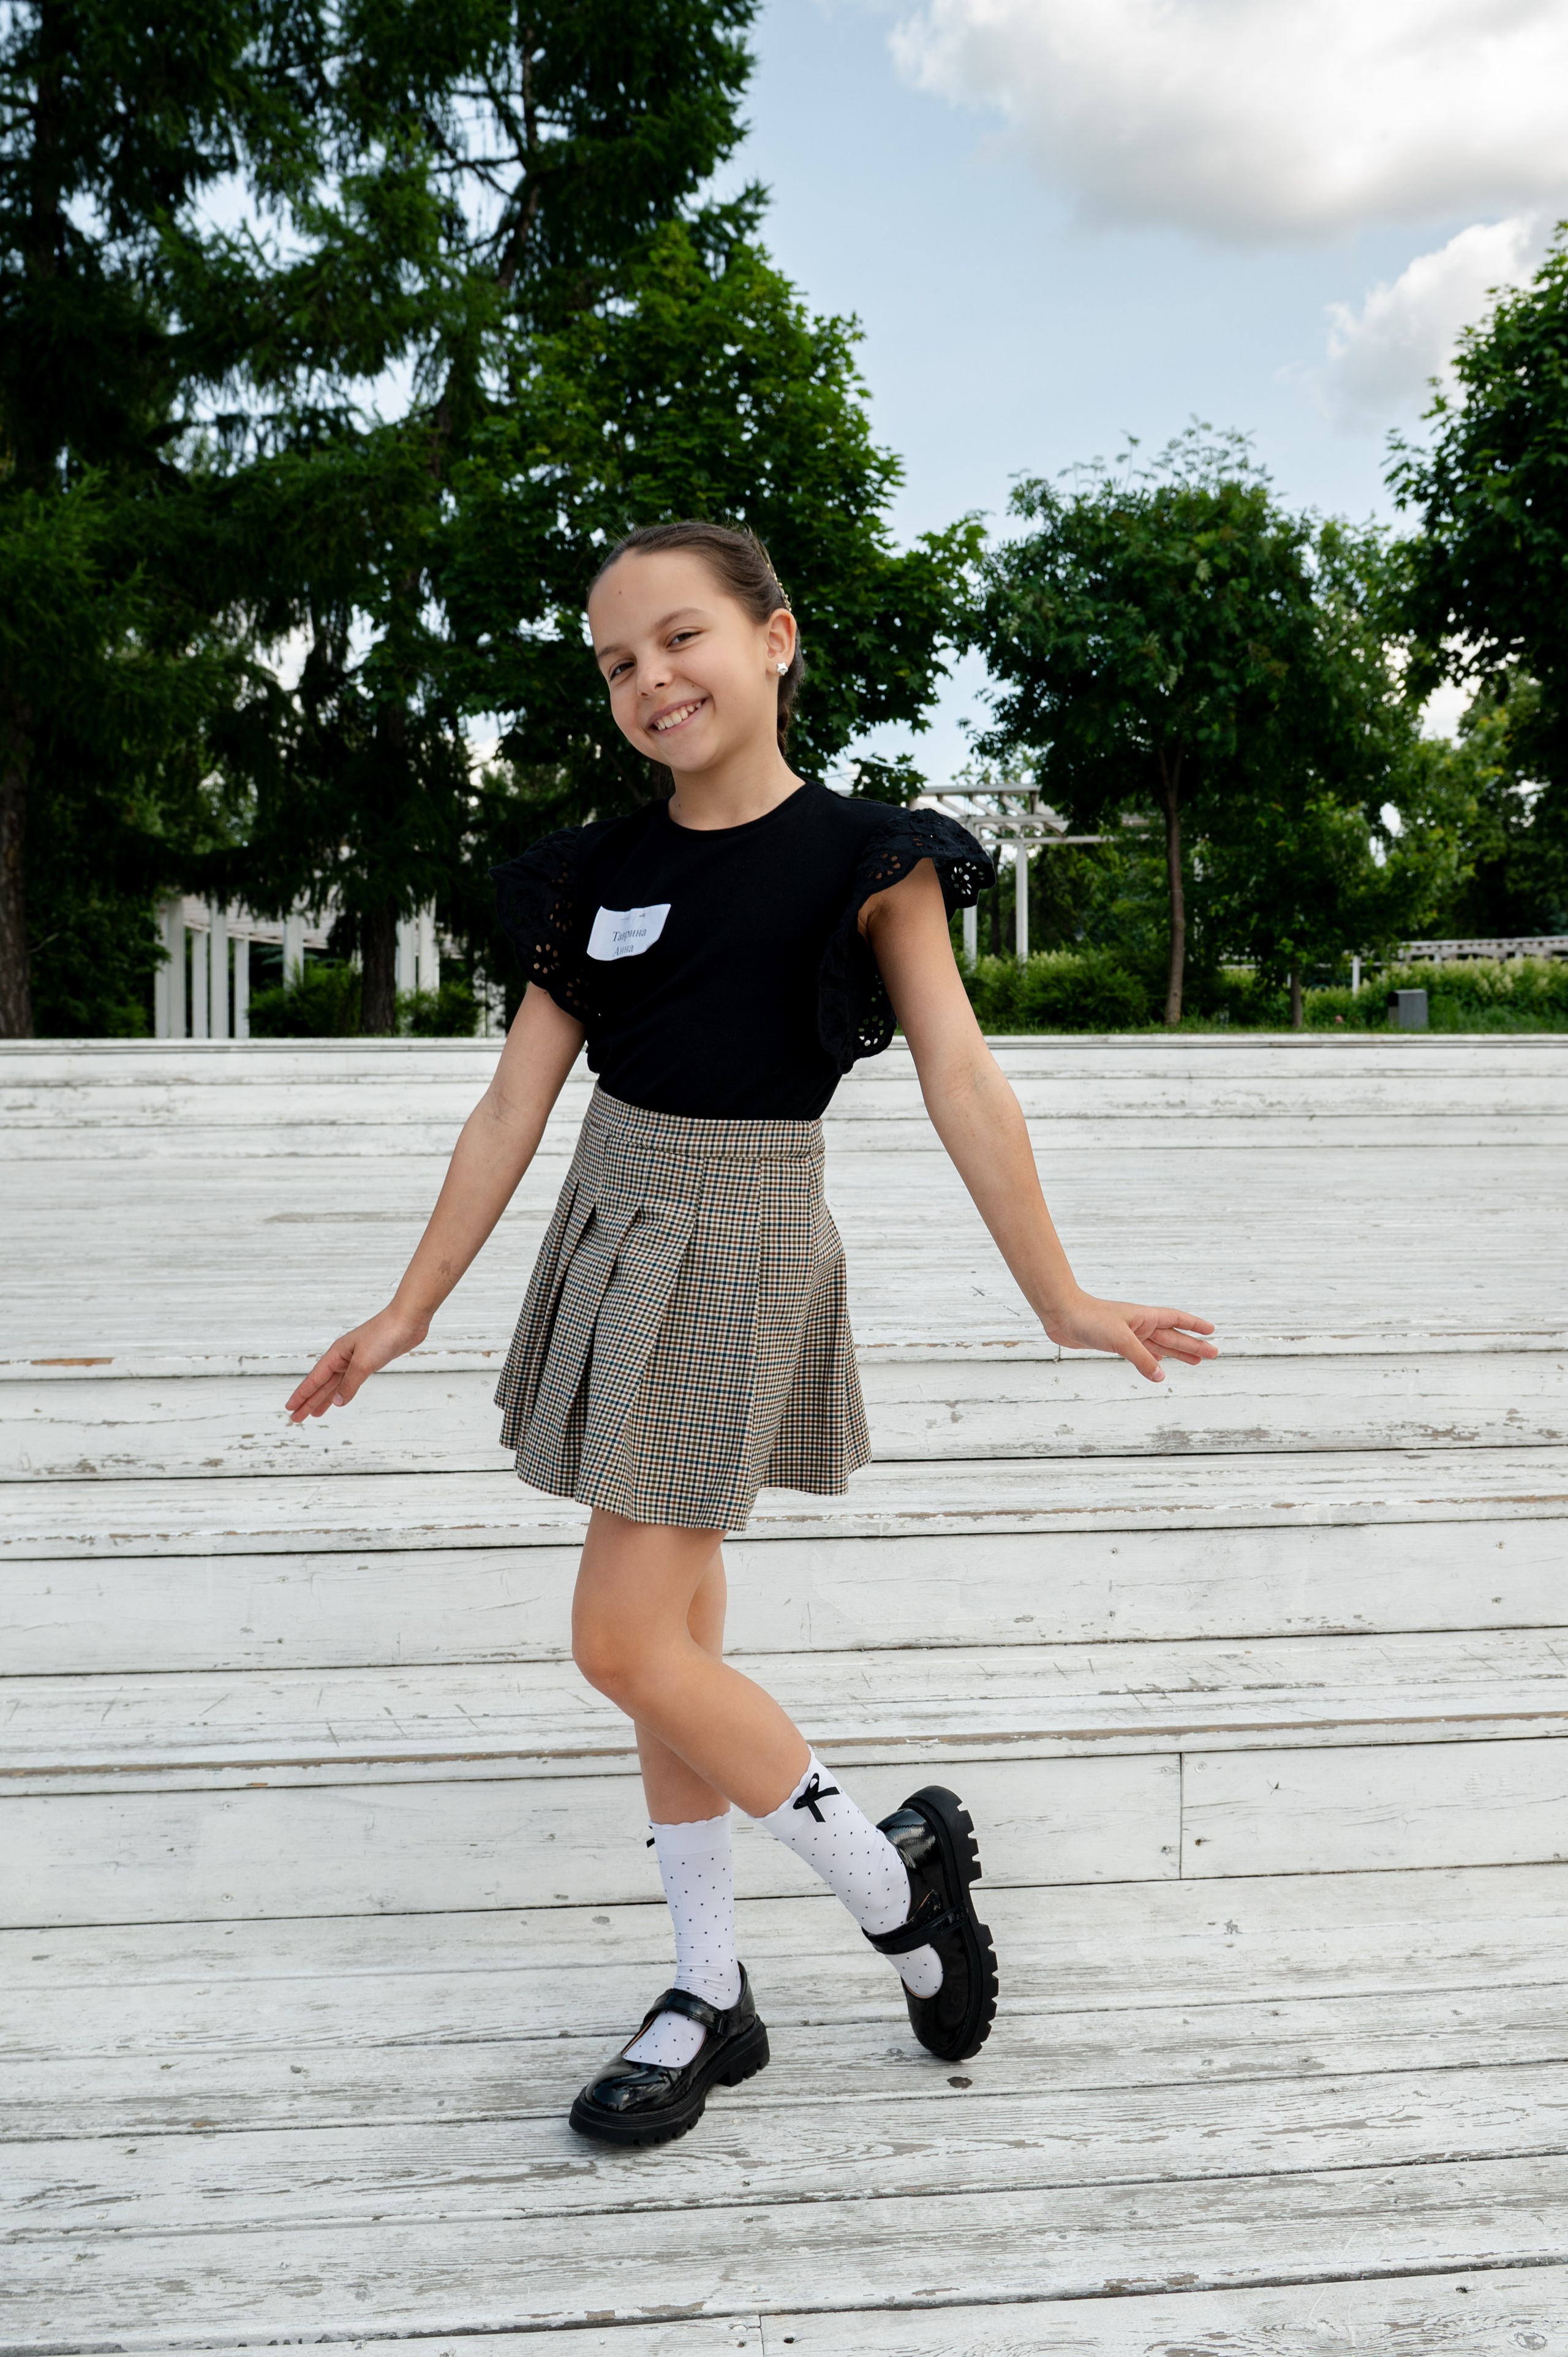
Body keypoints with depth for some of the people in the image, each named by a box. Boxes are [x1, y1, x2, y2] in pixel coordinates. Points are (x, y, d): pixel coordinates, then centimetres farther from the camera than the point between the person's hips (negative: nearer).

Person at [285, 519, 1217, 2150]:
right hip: (607, 1230, 6)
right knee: (676, 1637, 11)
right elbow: (513, 1109, 6)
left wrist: (1057, 1299, -13)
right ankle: (709, 1995, 24)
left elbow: (957, 1077, -11)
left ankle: (894, 1873, 12)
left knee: (625, 1641, -8)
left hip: (740, 1252, -5)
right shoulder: (599, 874, 5)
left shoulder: (860, 856, -8)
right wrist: (408, 1313, 6)